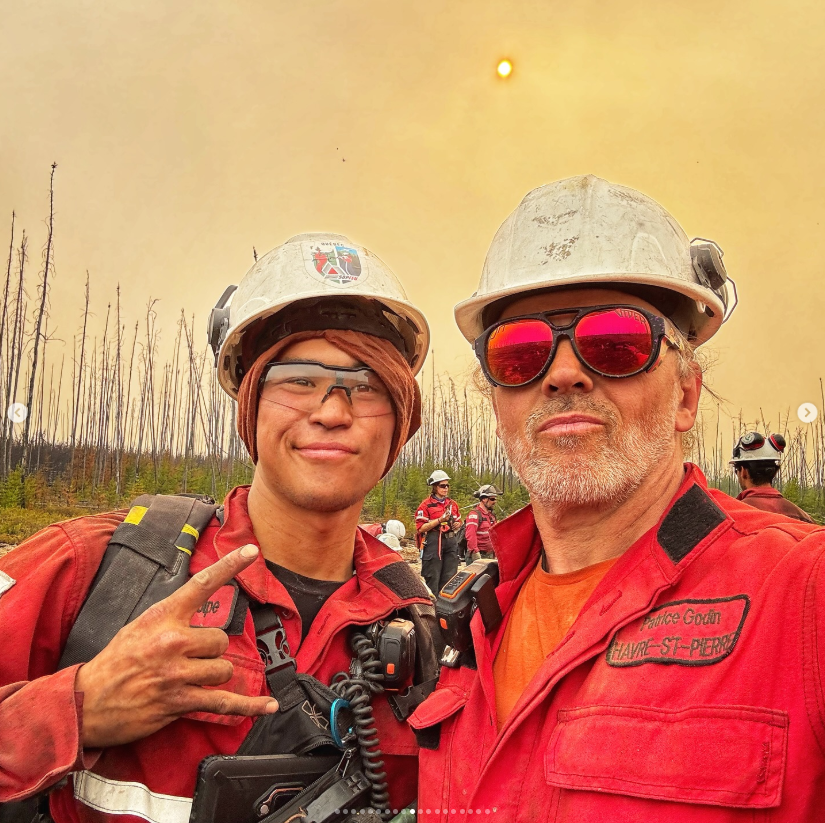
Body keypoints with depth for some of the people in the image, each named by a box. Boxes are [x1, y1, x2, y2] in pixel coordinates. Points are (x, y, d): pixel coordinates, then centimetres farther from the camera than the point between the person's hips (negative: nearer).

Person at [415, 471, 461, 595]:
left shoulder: (453, 504, 17)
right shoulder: (426, 504, -2)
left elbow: (459, 522, 30)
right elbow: (420, 528, -10)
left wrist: (457, 525, 6)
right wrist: (440, 520, -17)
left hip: (451, 542, 6)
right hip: (433, 542, -6)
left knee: (449, 578, 7)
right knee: (433, 579, -4)